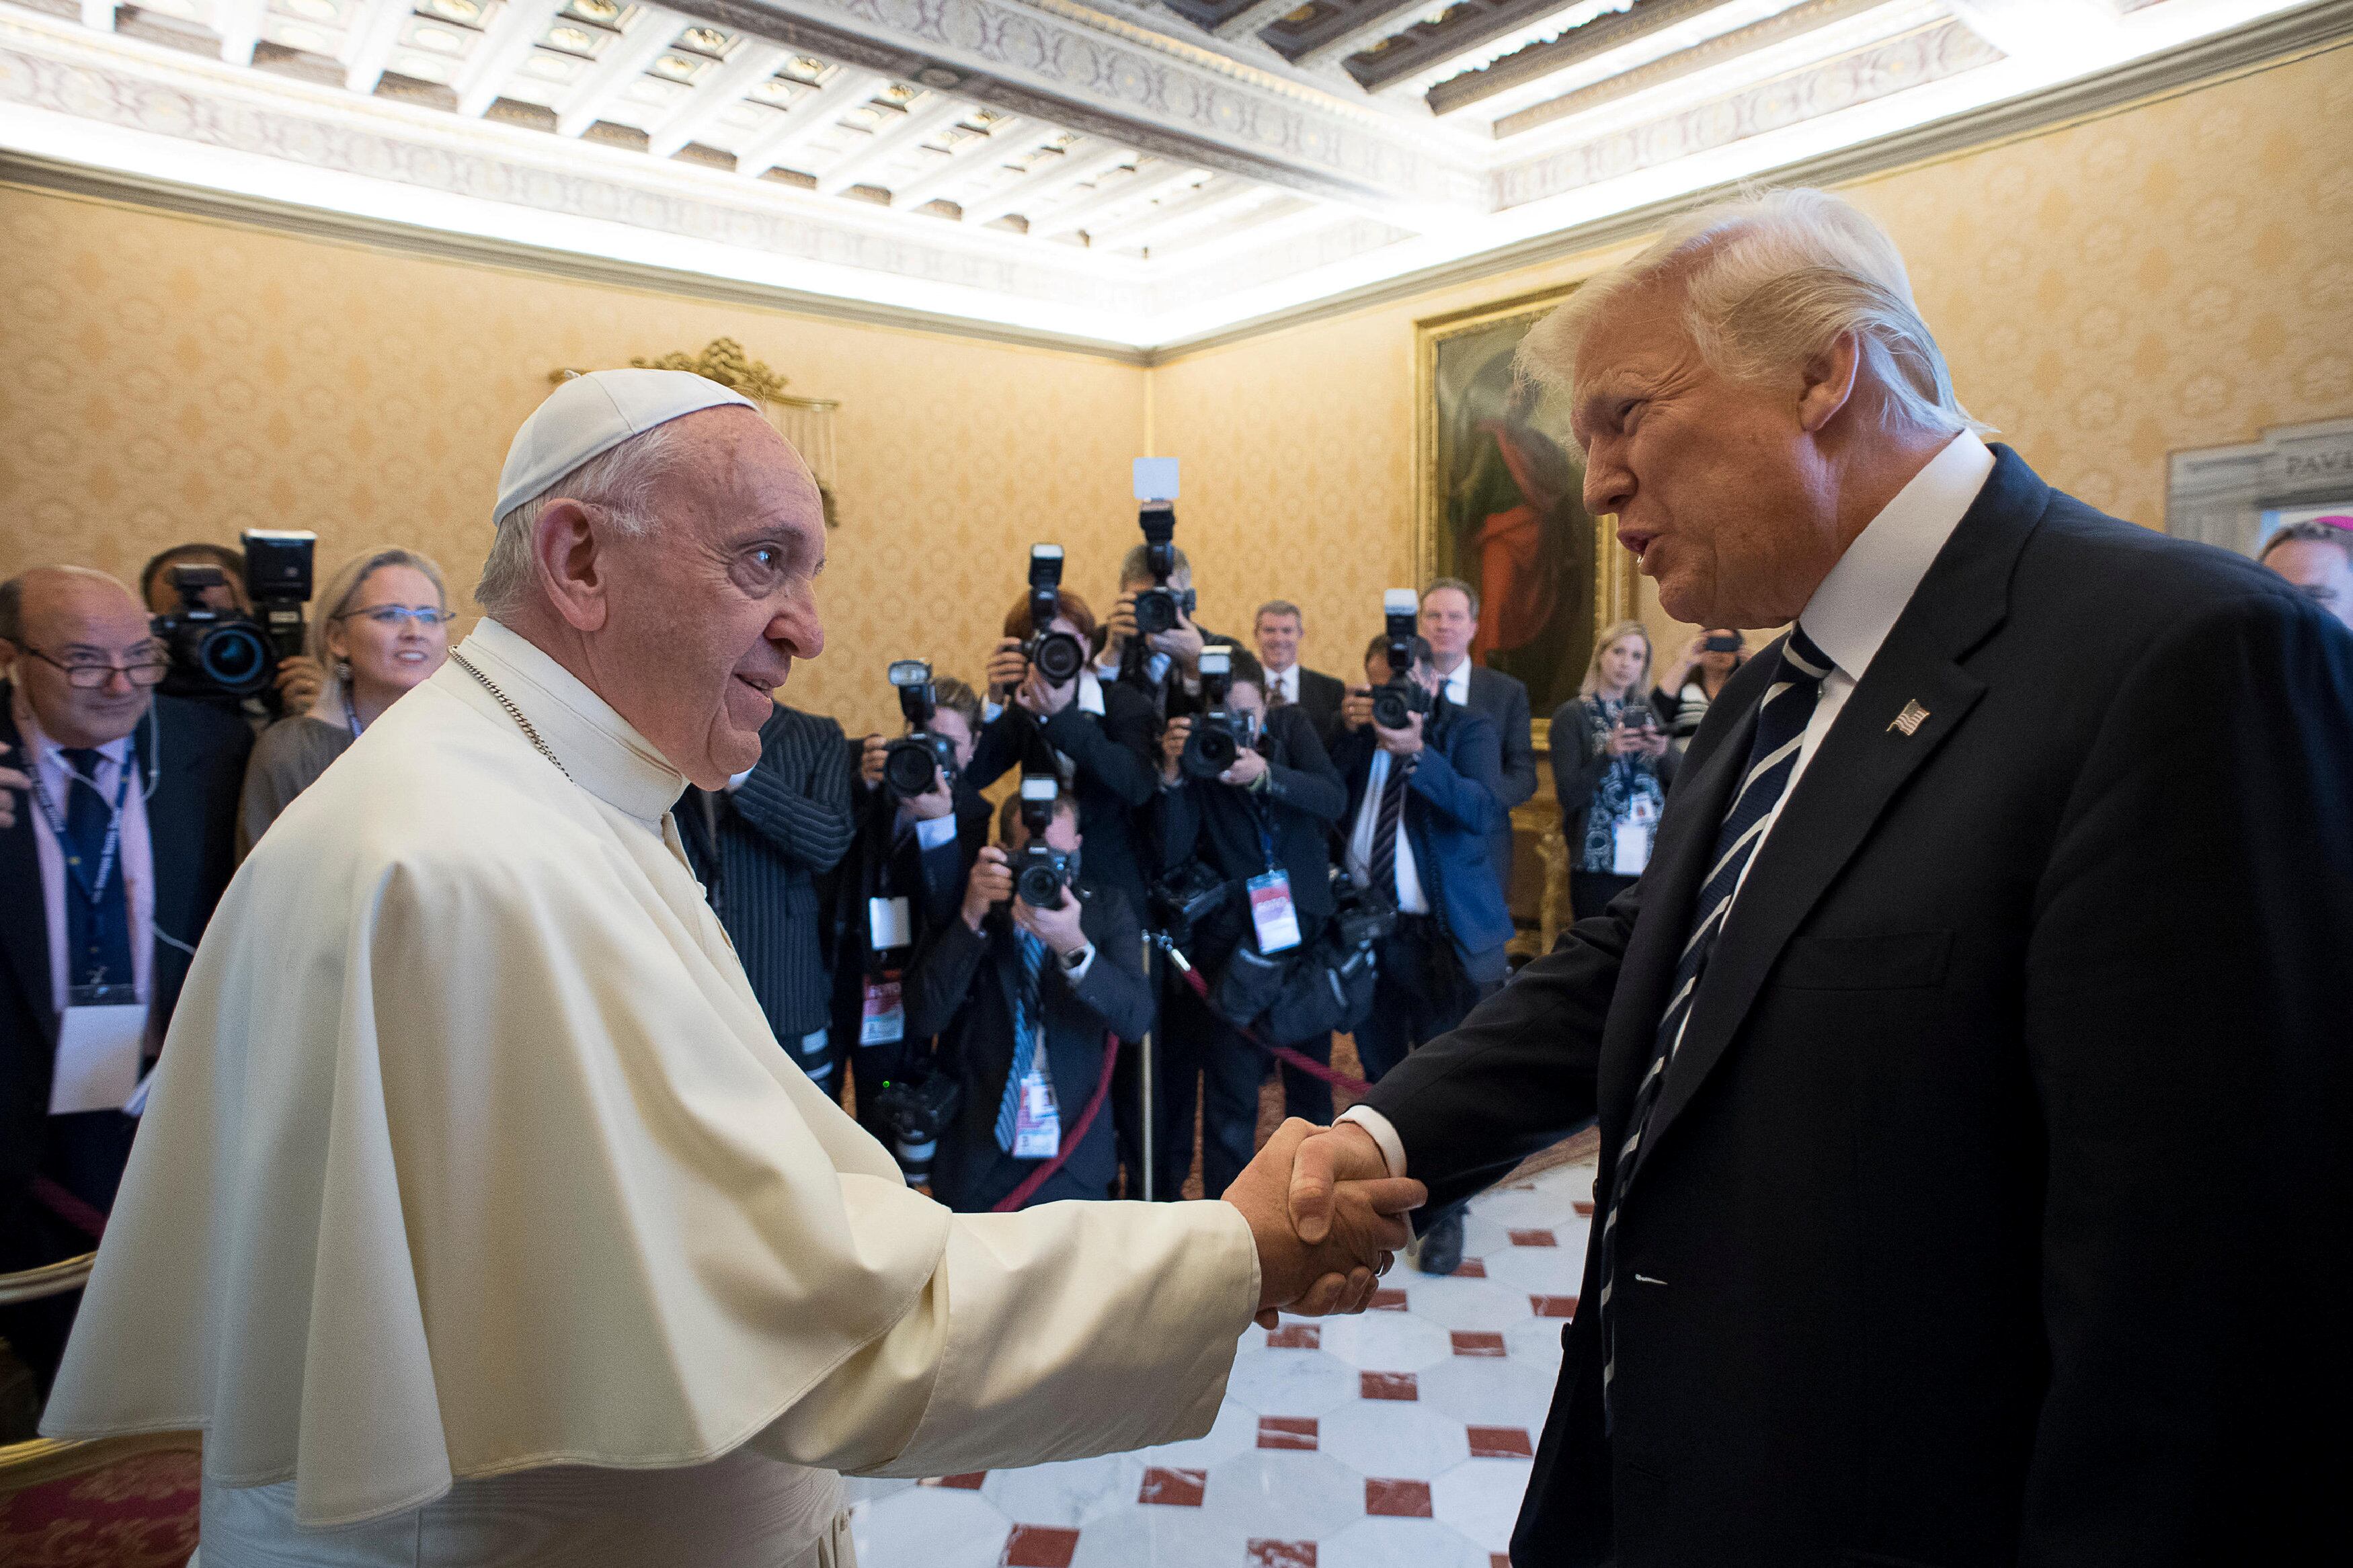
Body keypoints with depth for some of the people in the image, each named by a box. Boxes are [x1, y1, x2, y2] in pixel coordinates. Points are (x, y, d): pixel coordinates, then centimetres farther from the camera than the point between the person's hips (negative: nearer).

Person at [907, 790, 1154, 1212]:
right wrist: (971, 920, -27)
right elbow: (924, 1017, -16)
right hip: (976, 1156, 0)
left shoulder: (1108, 909, -4)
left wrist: (1075, 947, -33)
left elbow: (1136, 1019, -16)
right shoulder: (964, 912, -5)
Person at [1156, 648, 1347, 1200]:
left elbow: (1335, 799, -13)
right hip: (1232, 936, -3)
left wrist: (1264, 774, -28)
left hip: (1306, 926, 3)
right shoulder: (1192, 749, -8)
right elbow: (1174, 852, -15)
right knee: (1230, 1086, -4)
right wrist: (1173, 775, -29)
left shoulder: (1291, 727, 1)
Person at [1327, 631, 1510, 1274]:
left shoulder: (1467, 731, -4)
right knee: (1379, 1069, 15)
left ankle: (1445, 1214, 17)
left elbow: (1484, 810, -20)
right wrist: (1349, 732, -16)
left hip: (1439, 932, -4)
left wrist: (1418, 754, -31)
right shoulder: (1355, 729, 7)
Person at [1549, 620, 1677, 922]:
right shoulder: (1572, 715, 0)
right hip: (1599, 862, -4)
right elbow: (1569, 796, -8)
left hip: (1653, 857, 4)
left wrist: (1663, 753, -10)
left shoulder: (1647, 713, 14)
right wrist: (1608, 753, -20)